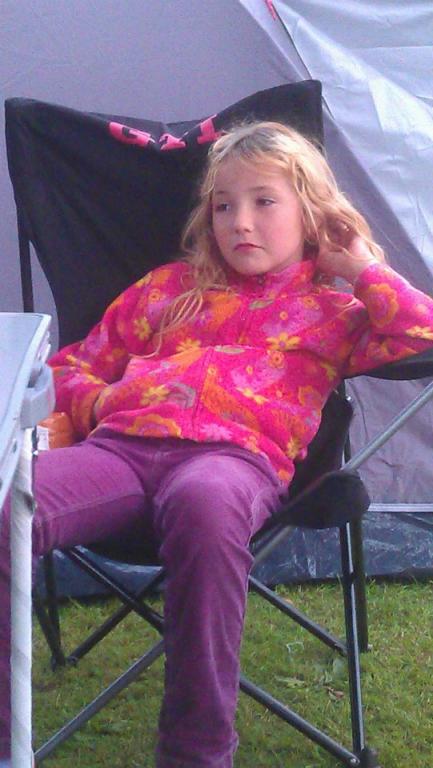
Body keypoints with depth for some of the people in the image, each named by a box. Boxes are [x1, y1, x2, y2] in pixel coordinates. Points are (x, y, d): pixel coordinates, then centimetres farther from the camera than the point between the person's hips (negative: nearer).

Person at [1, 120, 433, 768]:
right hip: (118, 445, 3)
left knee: (203, 502, -44)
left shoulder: (334, 310, 27)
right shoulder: (170, 287, 37)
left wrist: (366, 270, 18)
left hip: (235, 453, -3)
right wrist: (99, 404, 16)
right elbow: (73, 366, 38)